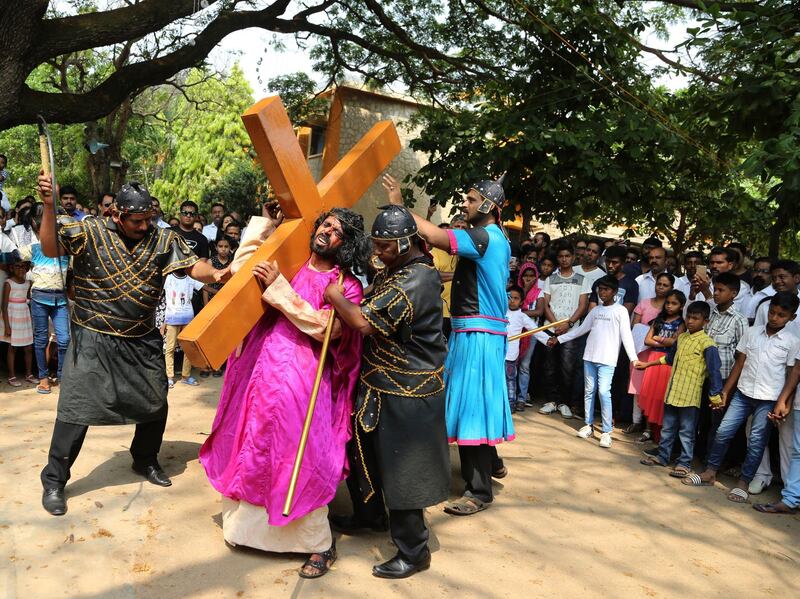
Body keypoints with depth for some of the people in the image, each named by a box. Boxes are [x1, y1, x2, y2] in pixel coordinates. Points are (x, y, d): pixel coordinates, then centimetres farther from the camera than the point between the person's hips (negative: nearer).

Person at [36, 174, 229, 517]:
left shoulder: (163, 240, -2)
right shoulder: (89, 231, -7)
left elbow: (193, 267, -7)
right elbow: (51, 250, -18)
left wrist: (214, 274, -29)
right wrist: (48, 207, -30)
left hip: (142, 342, 3)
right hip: (93, 340, -3)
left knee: (155, 406, 13)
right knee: (75, 409, -1)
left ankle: (145, 461, 39)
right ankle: (54, 480, 18)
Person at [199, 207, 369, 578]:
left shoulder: (347, 286, -3)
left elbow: (325, 329, -17)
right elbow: (243, 268, 20)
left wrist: (279, 286, -18)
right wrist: (269, 222, 14)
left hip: (300, 380, -5)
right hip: (261, 370, 5)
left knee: (300, 457, -5)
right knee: (253, 449, 18)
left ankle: (320, 545, 13)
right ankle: (246, 523, 41)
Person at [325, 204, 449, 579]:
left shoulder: (415, 280, -24)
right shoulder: (395, 271, 10)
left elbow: (365, 322, -30)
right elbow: (367, 305, 17)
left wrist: (335, 297, -14)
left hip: (406, 396, -10)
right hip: (382, 385, 10)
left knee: (399, 470, 1)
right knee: (362, 449, 23)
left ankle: (413, 552, 19)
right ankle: (367, 514, 46)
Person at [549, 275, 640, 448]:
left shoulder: (620, 311, -3)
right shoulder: (595, 310, 13)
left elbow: (626, 335, -9)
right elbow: (580, 329, 19)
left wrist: (633, 358, -20)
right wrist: (559, 339, 17)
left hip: (607, 359, -6)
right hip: (589, 357, 6)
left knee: (604, 392, -12)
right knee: (589, 391, 9)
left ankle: (606, 432, -4)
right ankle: (588, 425, 20)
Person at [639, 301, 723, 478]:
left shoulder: (706, 343, -13)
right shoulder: (681, 337, 9)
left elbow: (714, 370, -15)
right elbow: (669, 358, 25)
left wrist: (715, 395, -17)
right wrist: (648, 364, 27)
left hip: (690, 395, -7)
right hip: (672, 392, 7)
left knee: (686, 432, 5)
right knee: (667, 427, 17)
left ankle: (684, 463, 15)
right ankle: (662, 456, 29)